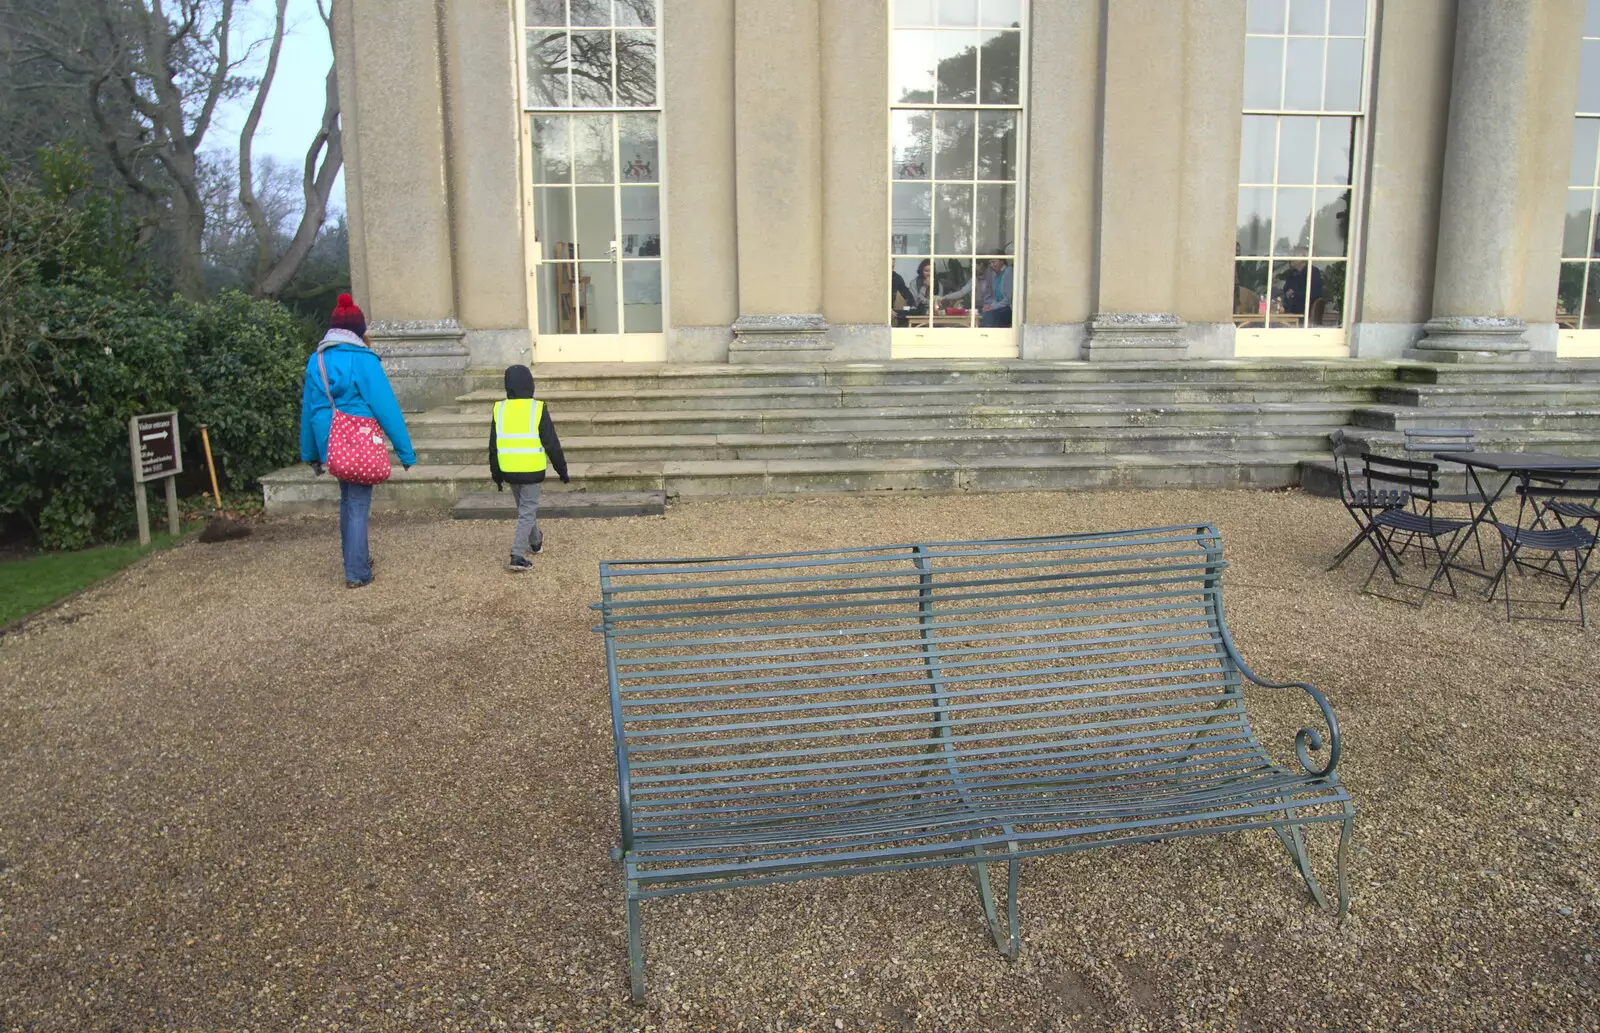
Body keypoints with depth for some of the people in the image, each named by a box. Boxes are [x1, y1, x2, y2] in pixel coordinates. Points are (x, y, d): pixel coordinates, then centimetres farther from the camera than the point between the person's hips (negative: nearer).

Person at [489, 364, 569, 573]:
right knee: (527, 512, 2)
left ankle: (535, 542, 44)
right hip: (532, 471, -4)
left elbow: (493, 447, 5)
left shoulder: (499, 409, 0)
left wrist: (497, 476, 15)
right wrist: (562, 470, 4)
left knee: (524, 508, 23)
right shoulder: (538, 409, -11)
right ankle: (517, 557, -9)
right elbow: (552, 444, -8)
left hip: (509, 471, 4)